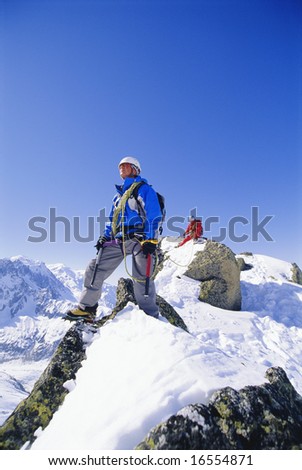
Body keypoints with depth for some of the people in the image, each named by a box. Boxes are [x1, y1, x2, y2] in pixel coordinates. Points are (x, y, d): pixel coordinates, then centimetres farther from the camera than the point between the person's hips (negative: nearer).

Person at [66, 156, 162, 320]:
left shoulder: (143, 188, 5)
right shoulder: (119, 194, 28)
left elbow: (154, 216, -6)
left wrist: (150, 240, -17)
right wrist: (105, 237, 16)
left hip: (139, 238, -7)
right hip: (118, 240, 7)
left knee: (141, 278, -15)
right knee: (94, 269, 4)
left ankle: (150, 317, -5)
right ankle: (86, 307, 16)